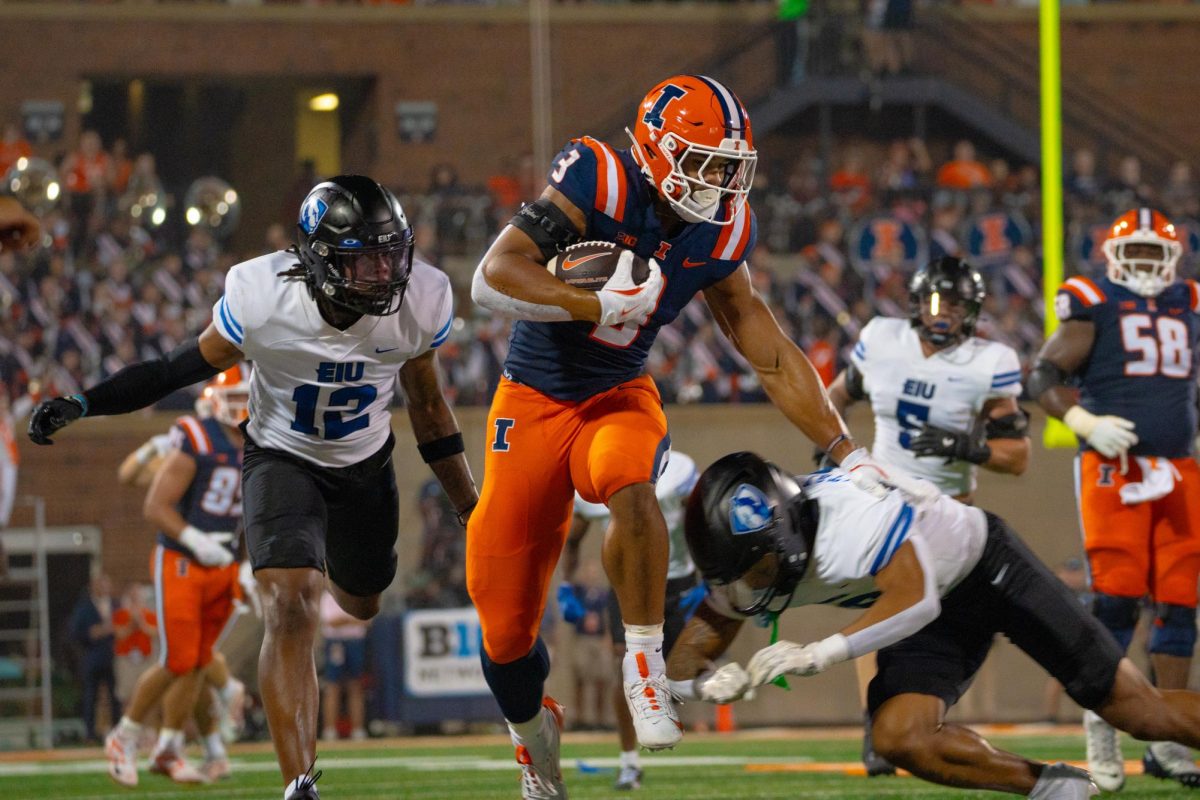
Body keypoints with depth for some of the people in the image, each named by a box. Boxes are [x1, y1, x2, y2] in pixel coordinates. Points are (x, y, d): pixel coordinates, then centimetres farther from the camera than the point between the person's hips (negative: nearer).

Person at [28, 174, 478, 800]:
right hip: (282, 460, -3)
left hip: (365, 466, 3)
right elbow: (191, 364, -14)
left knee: (361, 605, 24)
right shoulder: (262, 298, -32)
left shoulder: (419, 303, -24)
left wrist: (471, 508, 3)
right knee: (291, 608, -25)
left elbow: (427, 407, -5)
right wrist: (80, 405, -20)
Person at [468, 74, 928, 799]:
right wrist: (605, 307, -31)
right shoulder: (599, 181, -21)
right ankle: (534, 739, 30)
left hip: (620, 397, 2)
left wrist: (847, 452, 3)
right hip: (536, 400, -2)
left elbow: (768, 351, 5)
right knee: (506, 622, 0)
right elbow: (493, 278, -29)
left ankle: (644, 666, -22)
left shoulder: (721, 231, -4)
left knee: (630, 486, -36)